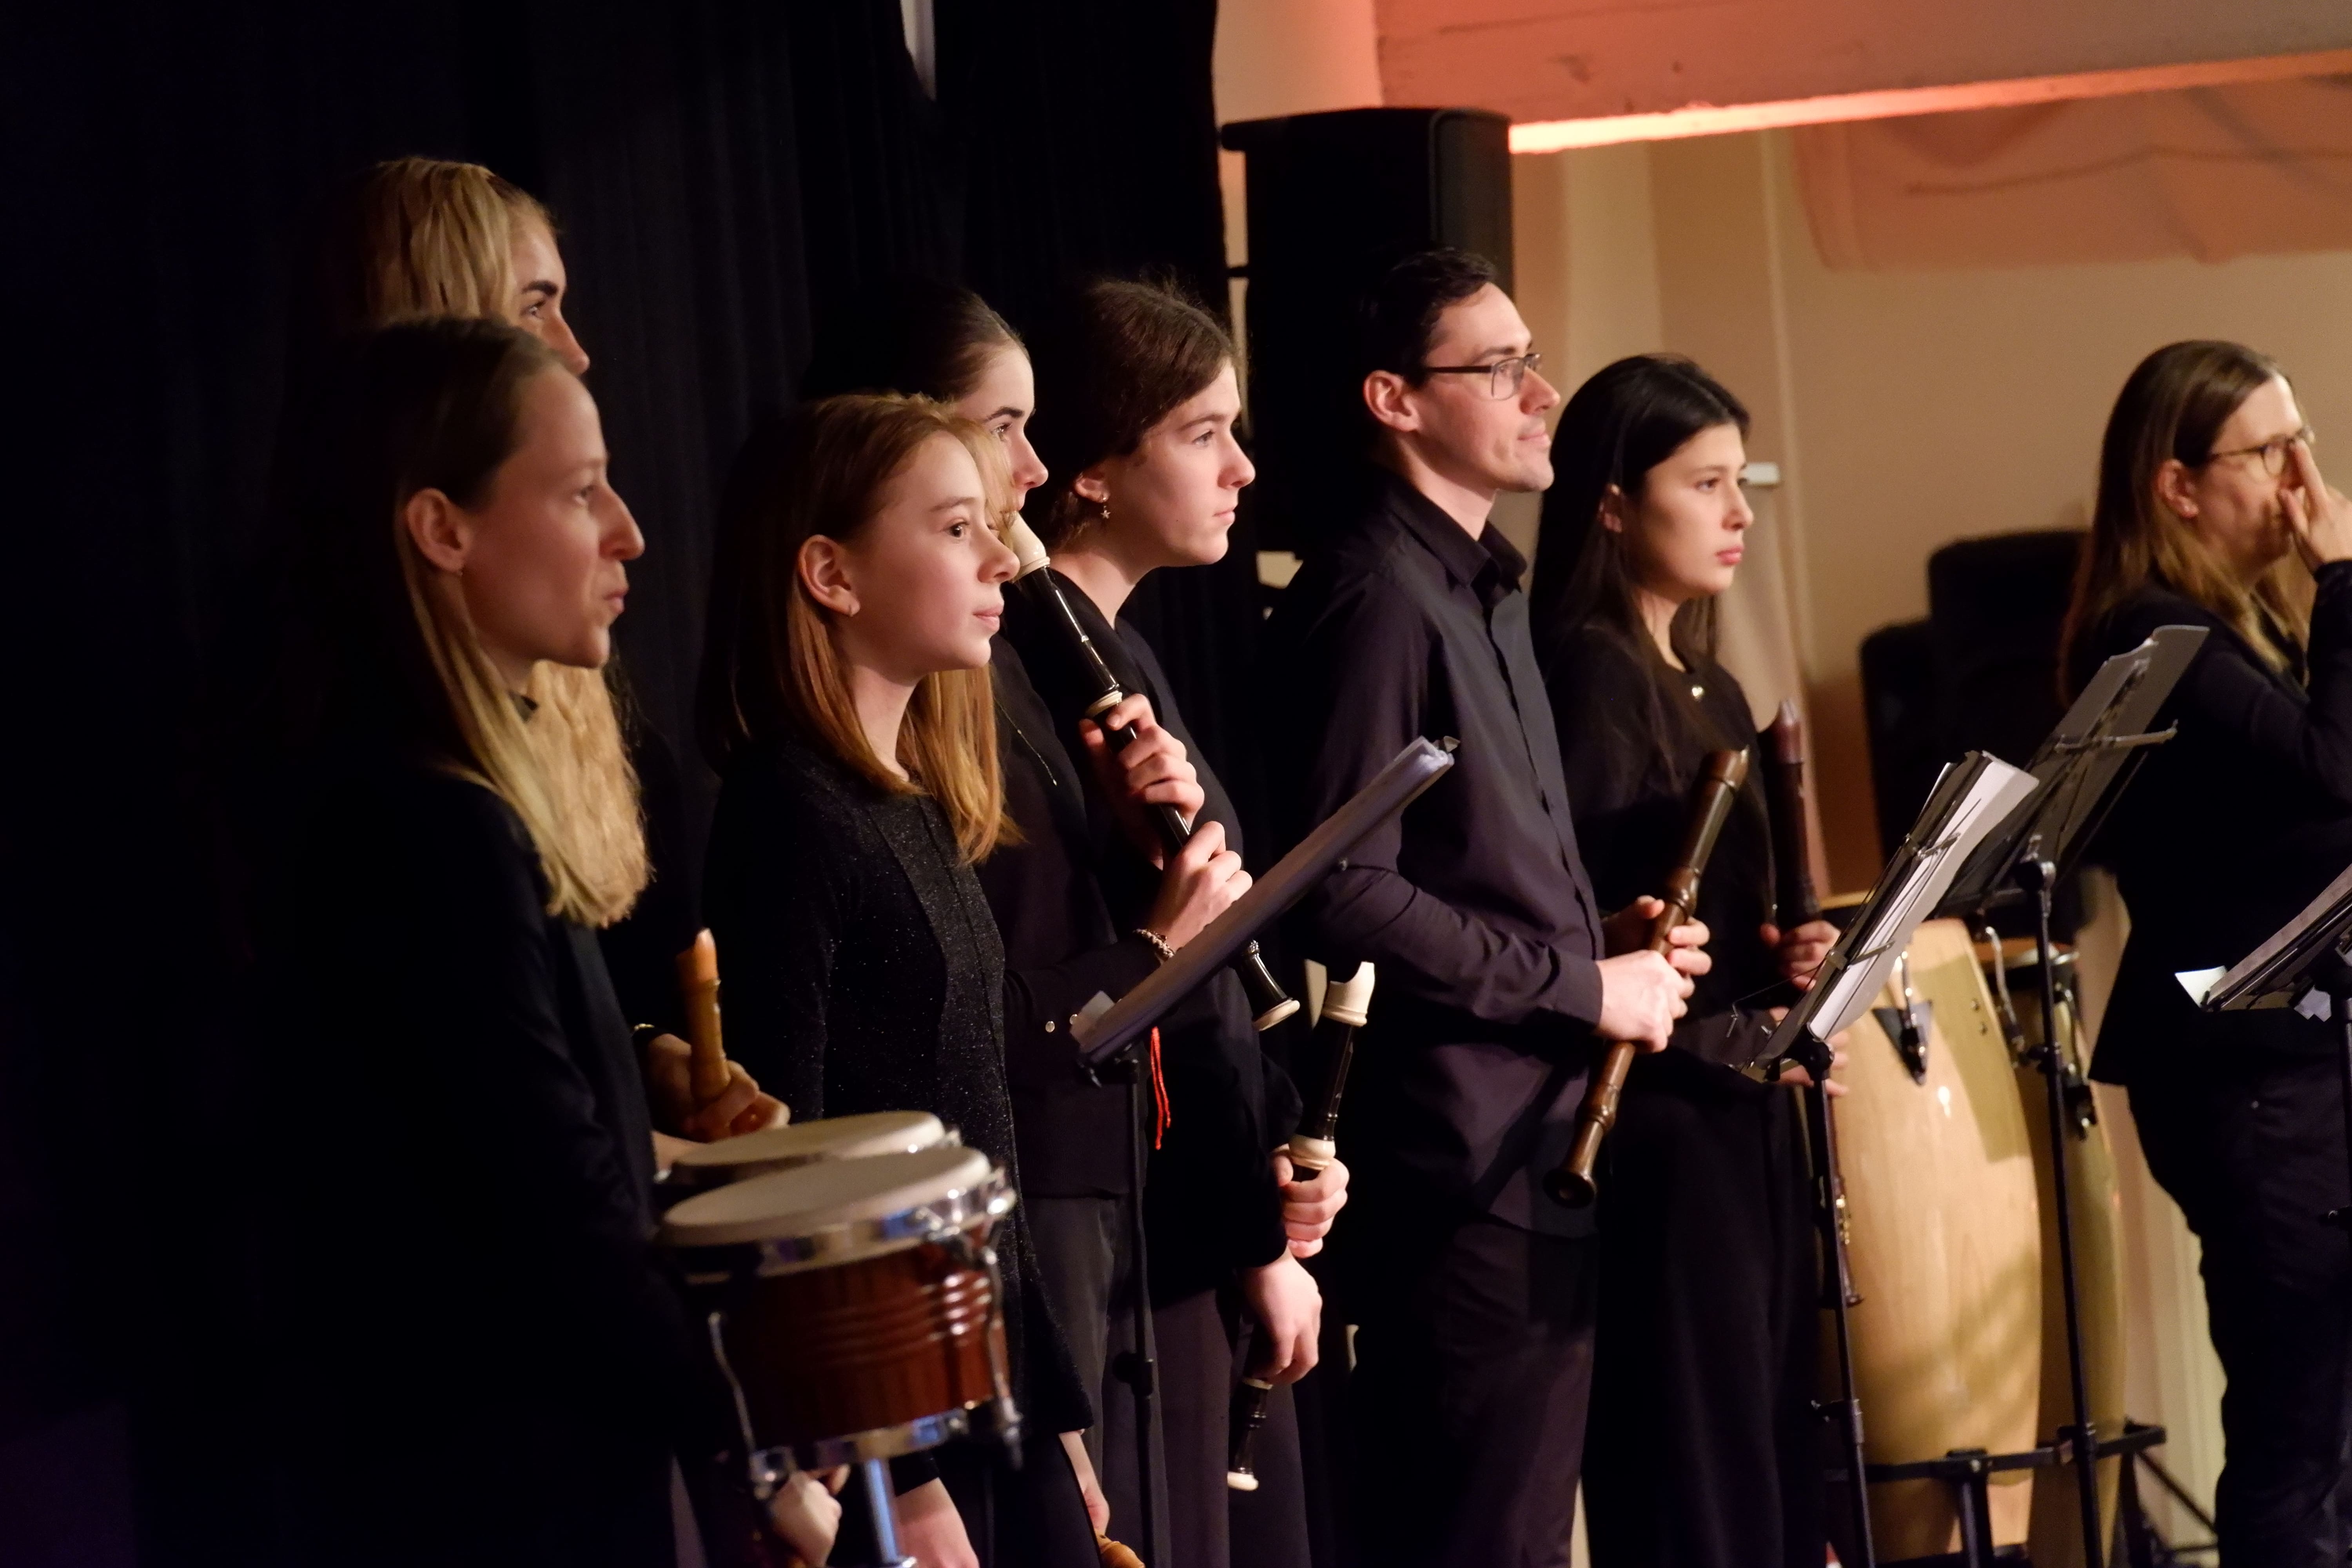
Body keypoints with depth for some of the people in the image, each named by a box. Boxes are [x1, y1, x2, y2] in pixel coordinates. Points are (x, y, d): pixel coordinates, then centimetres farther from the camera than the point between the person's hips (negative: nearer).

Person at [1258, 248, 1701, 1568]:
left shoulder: (1486, 590, 17)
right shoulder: (1376, 598, -13)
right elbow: (1348, 894, -21)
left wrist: (1611, 946, 8)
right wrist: (1582, 985, -15)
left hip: (1544, 1133, 10)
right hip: (1461, 1149, -10)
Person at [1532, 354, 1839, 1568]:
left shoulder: (1713, 691, 17)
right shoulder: (1587, 673, -9)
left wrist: (1784, 962, 2)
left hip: (1747, 1105, 9)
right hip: (1657, 1113, -9)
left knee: (1773, 1460, 9)